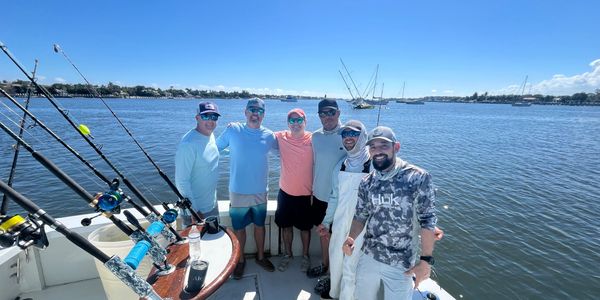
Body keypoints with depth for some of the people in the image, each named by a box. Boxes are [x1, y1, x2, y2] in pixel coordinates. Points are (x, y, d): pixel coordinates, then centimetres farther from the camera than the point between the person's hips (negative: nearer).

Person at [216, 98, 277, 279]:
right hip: (238, 192, -1)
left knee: (260, 225, 19)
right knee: (239, 228, 14)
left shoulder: (269, 136, -5)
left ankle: (260, 257, 42)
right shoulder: (233, 130, -10)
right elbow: (215, 148, 1)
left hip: (260, 192, 2)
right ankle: (240, 260, 38)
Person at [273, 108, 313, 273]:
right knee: (286, 225, 18)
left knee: (305, 227, 15)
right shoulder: (281, 137, -5)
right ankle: (287, 254, 41)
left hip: (306, 193, -2)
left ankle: (305, 255, 39)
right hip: (285, 191, 2)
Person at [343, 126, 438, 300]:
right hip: (368, 258, 4)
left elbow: (427, 220, -12)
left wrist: (426, 260, -12)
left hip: (400, 265, -4)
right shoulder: (366, 183, -2)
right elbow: (360, 216, 6)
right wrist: (351, 238, -11)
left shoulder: (418, 177, -15)